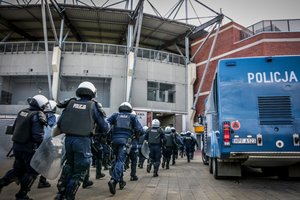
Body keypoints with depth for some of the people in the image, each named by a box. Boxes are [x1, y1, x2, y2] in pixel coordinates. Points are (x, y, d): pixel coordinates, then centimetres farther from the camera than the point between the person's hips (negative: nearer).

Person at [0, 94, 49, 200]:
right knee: (32, 171, 10)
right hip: (29, 148, -7)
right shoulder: (38, 115, -18)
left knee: (18, 169, 26)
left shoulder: (22, 112, 6)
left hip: (16, 146, 8)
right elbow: (38, 135, -24)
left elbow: (14, 128, 14)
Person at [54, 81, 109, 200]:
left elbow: (59, 124, 7)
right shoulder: (93, 106, 1)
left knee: (69, 165, 28)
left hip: (68, 139, 5)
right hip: (83, 141, -4)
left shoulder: (70, 103, 9)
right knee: (79, 171, 13)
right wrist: (106, 124, 23)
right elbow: (105, 128, 2)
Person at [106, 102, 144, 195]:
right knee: (120, 161, -8)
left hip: (115, 140, 3)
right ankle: (113, 180, -29)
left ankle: (120, 181, 26)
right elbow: (140, 129, 5)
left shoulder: (115, 115, 16)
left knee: (117, 160, 19)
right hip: (125, 141, -3)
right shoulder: (132, 116, 12)